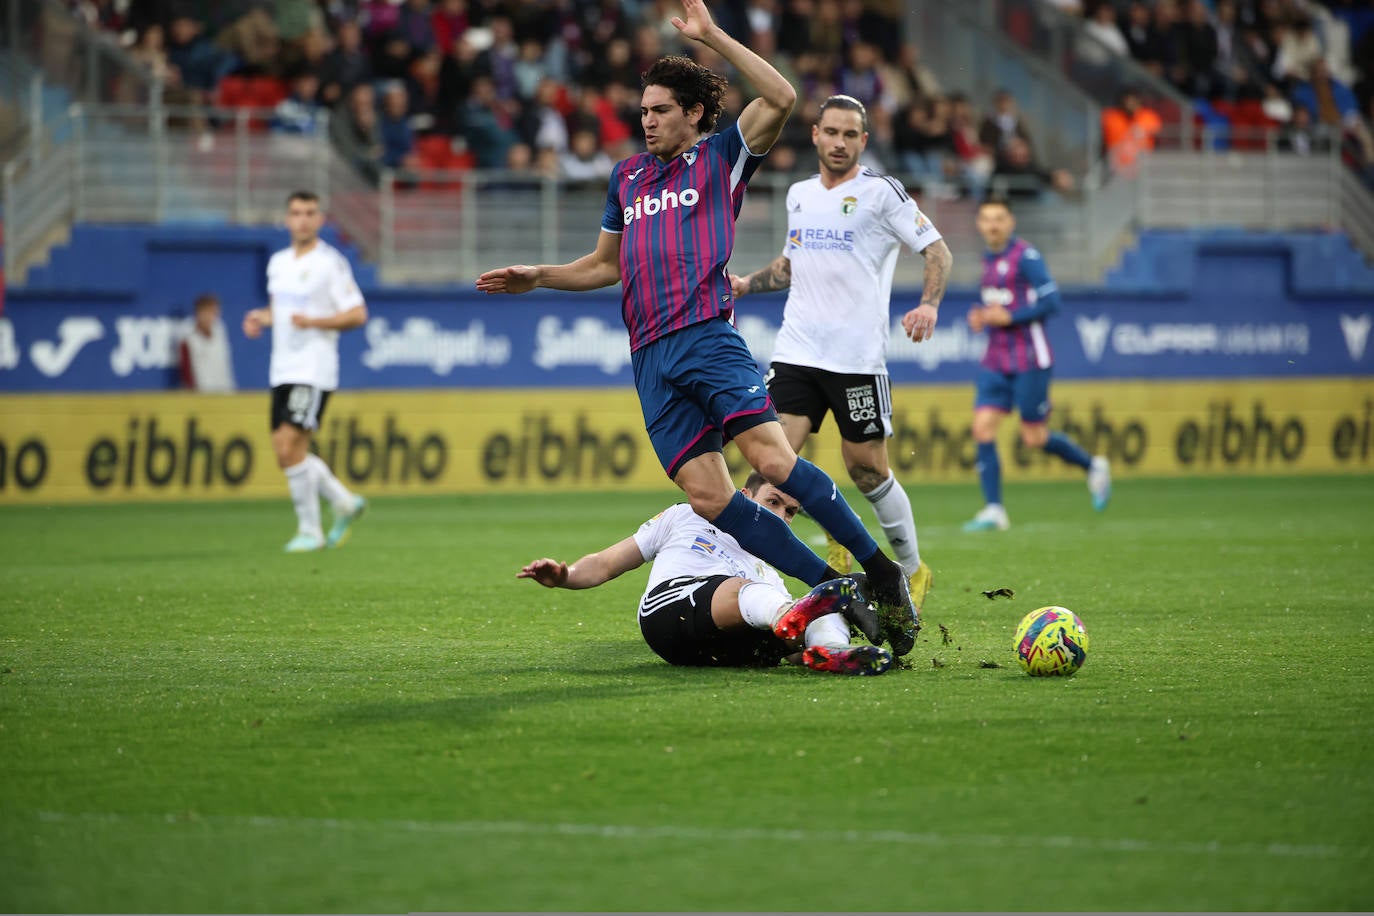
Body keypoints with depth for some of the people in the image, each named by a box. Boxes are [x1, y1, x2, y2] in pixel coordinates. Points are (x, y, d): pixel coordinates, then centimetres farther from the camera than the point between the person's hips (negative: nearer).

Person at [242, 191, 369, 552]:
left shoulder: (331, 262, -8)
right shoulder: (278, 262, 13)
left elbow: (357, 315, -10)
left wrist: (313, 322, -21)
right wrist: (261, 318, 6)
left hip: (314, 369, -7)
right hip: (282, 369, 7)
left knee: (289, 447, -15)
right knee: (287, 453, 5)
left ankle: (310, 530, -4)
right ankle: (345, 503, 23)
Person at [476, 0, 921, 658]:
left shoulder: (721, 156, 8)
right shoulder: (627, 175, 24)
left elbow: (781, 99, -8)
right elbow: (606, 265, 35)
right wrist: (537, 277, 22)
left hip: (708, 336, -5)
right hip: (651, 357, 5)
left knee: (772, 458, -23)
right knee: (707, 496, -10)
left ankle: (881, 572, -14)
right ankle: (831, 589, -6)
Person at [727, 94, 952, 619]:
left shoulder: (880, 192, -3)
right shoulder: (799, 195, 14)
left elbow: (937, 250, -5)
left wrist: (929, 304, -21)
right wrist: (746, 284, 14)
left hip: (858, 357, -5)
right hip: (797, 352, 5)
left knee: (867, 470, 1)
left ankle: (912, 571, 20)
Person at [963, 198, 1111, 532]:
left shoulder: (1026, 257, -12)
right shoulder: (989, 260, 12)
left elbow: (1051, 301, -17)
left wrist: (1008, 317, -19)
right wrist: (980, 316, 6)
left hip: (1029, 362, -7)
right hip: (996, 362, 7)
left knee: (1034, 438, -1)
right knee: (983, 427, -8)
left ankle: (1093, 466, 25)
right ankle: (994, 510, -6)